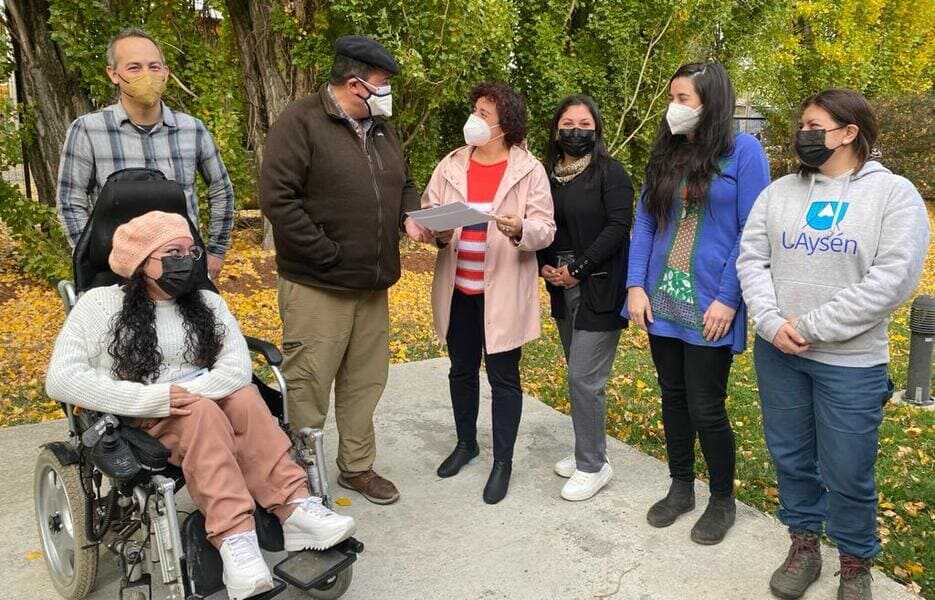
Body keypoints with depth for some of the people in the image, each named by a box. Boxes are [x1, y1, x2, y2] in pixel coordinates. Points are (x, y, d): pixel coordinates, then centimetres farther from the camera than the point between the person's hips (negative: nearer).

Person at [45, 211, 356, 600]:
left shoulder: (207, 303, 8)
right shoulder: (100, 305, -3)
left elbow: (237, 367, -4)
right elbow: (61, 380, -13)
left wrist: (183, 394, -23)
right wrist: (152, 399, -23)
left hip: (204, 404, 4)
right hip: (135, 422, -3)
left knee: (243, 397, -29)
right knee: (203, 414, -34)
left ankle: (295, 506, -37)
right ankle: (234, 539, -45)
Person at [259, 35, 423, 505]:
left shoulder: (381, 129, 14)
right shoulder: (300, 122, -10)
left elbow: (403, 184, 25)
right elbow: (276, 197, -17)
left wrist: (409, 214, 2)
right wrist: (327, 255, -18)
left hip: (373, 286, 8)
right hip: (317, 288, -7)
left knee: (365, 382, 15)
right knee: (308, 387, 1)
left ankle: (357, 467, 31)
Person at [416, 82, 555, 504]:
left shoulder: (530, 170, -5)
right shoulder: (450, 166, 5)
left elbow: (545, 230, -9)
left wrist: (520, 230, -30)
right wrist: (437, 232, -17)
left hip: (503, 291, -4)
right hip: (457, 289, 4)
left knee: (503, 376, 5)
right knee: (461, 370, 17)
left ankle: (503, 461, 20)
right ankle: (466, 443, 38)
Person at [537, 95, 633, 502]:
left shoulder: (610, 172, -6)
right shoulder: (549, 175, 11)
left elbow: (618, 227, -14)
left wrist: (578, 268, -17)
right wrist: (545, 267, -4)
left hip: (599, 290, -6)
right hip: (563, 290, 6)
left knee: (583, 377, -7)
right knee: (580, 374, 13)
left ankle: (593, 467, 8)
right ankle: (590, 451, 28)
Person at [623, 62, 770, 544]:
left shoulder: (743, 151, -7)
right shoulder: (665, 154, 9)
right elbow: (644, 223, 7)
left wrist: (728, 300, -15)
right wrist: (635, 286, -3)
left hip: (709, 307, -5)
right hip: (661, 301, 5)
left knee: (705, 409, 2)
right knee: (673, 399, 15)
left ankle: (722, 501, 25)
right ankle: (681, 487, 34)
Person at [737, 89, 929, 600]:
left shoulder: (894, 194, -5)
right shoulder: (779, 191, 7)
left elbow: (894, 279, -15)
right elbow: (751, 259, 1)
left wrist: (812, 327, -18)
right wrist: (772, 323, -15)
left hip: (850, 361, -4)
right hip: (777, 352, 4)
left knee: (846, 474, 6)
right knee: (790, 458, 15)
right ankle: (804, 545, 36)